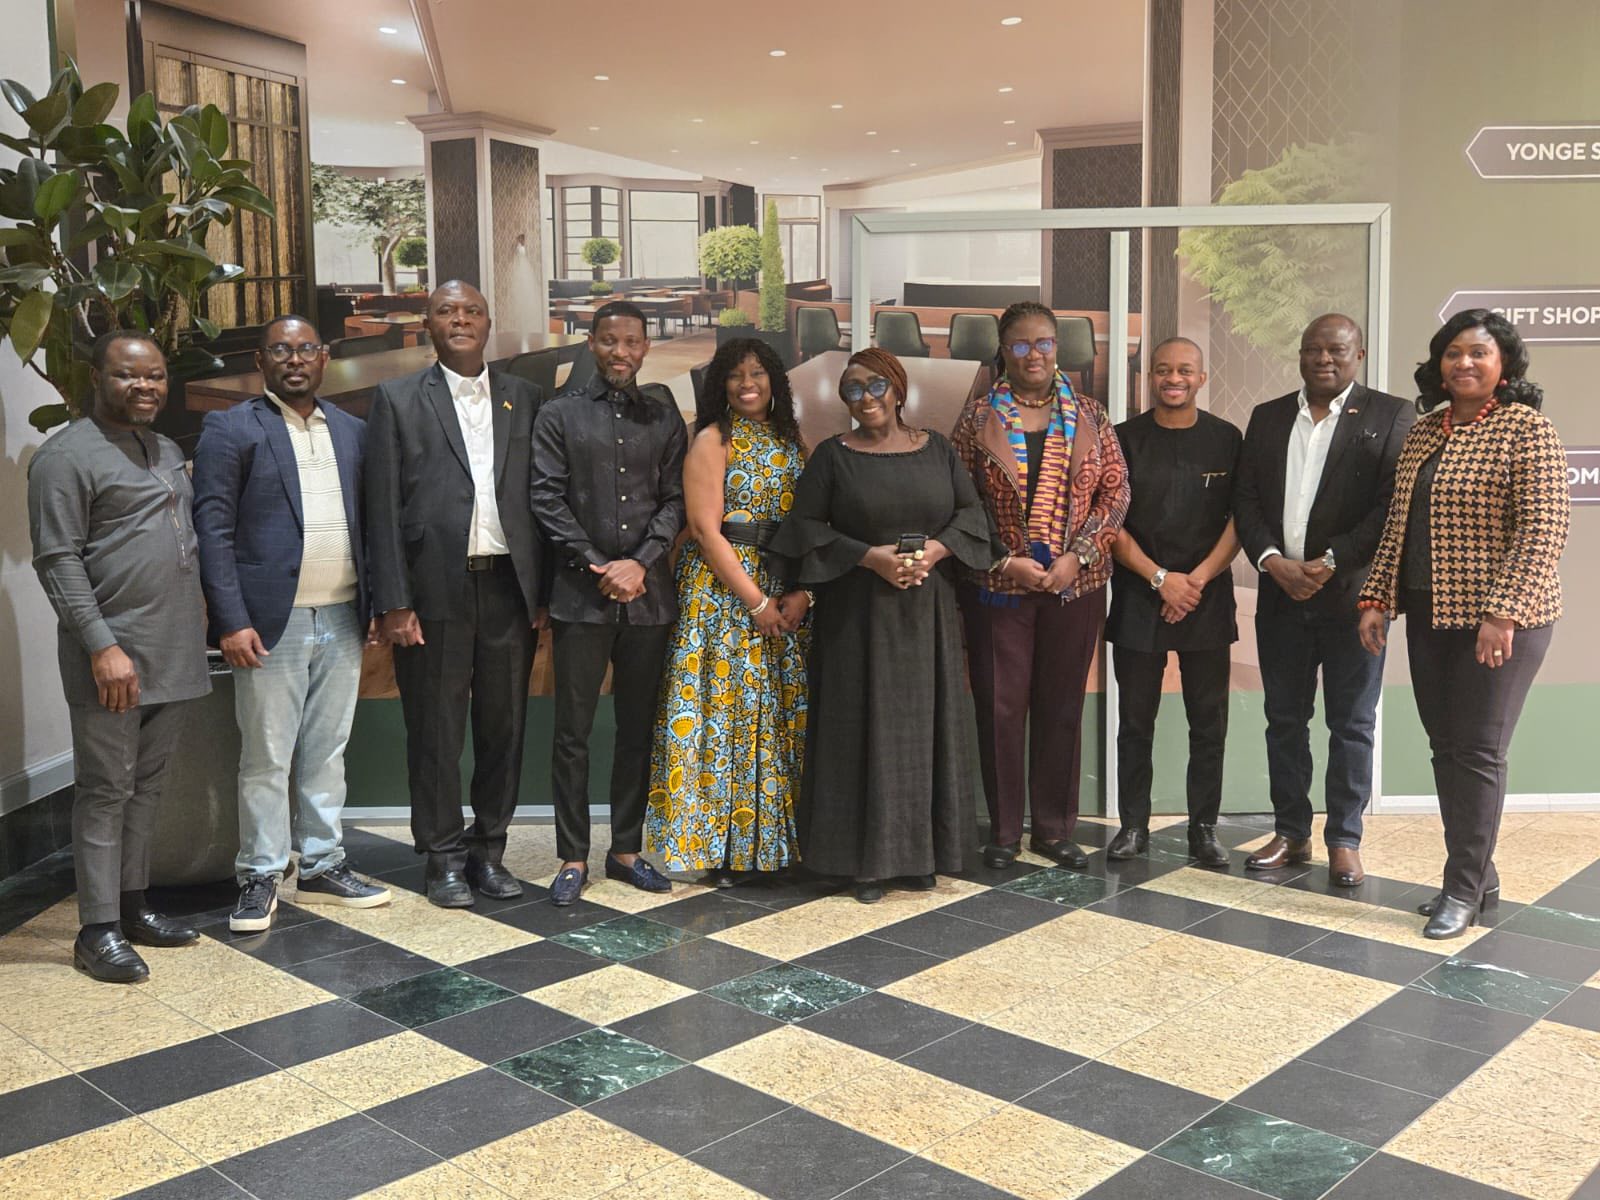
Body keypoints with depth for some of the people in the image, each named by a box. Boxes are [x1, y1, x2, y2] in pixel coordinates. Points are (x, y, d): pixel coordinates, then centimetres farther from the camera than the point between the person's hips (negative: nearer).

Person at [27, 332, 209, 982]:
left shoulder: (167, 452, 16)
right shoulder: (68, 455, -9)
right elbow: (57, 561, -14)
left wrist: (198, 618, 15)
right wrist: (102, 645, -20)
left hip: (172, 655, 8)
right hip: (112, 657, -8)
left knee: (146, 783, 14)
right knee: (105, 789, -1)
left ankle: (132, 904, 24)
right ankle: (98, 928, 6)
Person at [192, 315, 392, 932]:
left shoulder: (352, 431, 13)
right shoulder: (230, 429, -2)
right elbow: (213, 529, -7)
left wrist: (378, 602, 7)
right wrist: (231, 621, -14)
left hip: (342, 620, 5)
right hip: (270, 622, -4)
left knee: (327, 752, 12)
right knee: (265, 758, 2)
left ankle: (320, 867, 23)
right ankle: (260, 877, 14)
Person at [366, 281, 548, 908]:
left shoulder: (525, 398, 10)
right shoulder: (398, 400, 3)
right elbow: (383, 507, -1)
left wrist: (544, 591, 2)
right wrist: (392, 603, -8)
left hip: (509, 587, 3)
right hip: (435, 590, -2)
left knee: (504, 726, 9)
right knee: (436, 729, 5)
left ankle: (489, 849, 24)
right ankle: (444, 857, 18)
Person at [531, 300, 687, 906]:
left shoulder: (663, 415, 10)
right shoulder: (560, 414, 4)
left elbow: (675, 498, 5)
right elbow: (548, 499, -2)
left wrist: (640, 563, -9)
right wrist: (597, 567, -10)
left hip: (648, 594, 2)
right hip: (581, 594, -2)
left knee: (639, 729, 9)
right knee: (573, 731, 2)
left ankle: (626, 848, 21)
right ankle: (572, 856, 12)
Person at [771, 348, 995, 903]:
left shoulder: (936, 449, 9)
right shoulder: (832, 455, 2)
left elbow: (972, 513, 8)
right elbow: (805, 525, -3)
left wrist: (935, 549, -11)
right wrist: (871, 556, -14)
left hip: (927, 610, 3)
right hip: (858, 612, -2)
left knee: (925, 723, 5)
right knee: (864, 726, -1)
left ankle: (922, 850, 15)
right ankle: (866, 857, 6)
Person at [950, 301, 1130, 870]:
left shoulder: (1088, 416, 7)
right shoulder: (978, 416, 2)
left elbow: (1115, 492, 4)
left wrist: (1078, 556, -9)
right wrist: (1007, 562, -12)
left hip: (1075, 585, 2)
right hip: (998, 585, -1)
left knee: (1062, 707, 7)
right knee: (1000, 707, 2)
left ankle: (1055, 828, 20)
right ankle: (1003, 832, 14)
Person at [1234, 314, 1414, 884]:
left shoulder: (1391, 416, -2)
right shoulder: (1267, 417, 11)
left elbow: (1392, 505, -9)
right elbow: (1245, 500, 6)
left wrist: (1331, 562, -15)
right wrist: (1273, 561, -9)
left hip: (1352, 593, -4)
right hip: (1280, 594, 4)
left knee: (1352, 724, 4)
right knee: (1284, 719, 10)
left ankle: (1345, 839, 13)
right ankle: (1290, 832, 20)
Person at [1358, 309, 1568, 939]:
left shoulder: (1526, 428, -9)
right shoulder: (1424, 431, 11)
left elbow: (1544, 528, -16)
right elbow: (1399, 524, 14)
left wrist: (1503, 613, -22)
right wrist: (1376, 598, 8)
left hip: (1499, 619, -7)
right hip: (1430, 614, 7)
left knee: (1477, 751, -1)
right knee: (1446, 748, 10)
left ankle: (1465, 890, 10)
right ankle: (1476, 875, 22)